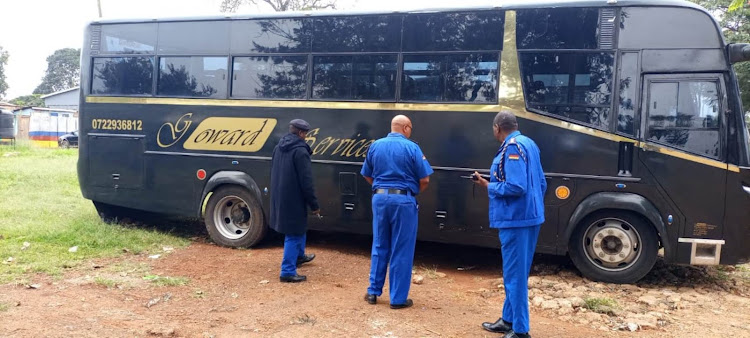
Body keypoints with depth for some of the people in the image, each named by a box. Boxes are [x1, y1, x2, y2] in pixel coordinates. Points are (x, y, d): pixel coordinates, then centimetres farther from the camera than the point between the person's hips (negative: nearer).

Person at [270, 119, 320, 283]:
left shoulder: (278, 148, 9)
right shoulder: (300, 151, -19)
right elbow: (306, 181, -20)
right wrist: (314, 204, -12)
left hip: (279, 198, 9)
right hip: (293, 200, -9)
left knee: (298, 228, 27)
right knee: (294, 234, 0)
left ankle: (299, 256, 45)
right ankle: (288, 272, 4)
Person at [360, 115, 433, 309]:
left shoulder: (375, 146, 7)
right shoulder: (411, 148, -7)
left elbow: (367, 175, 13)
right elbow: (424, 179, -7)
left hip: (380, 198, 4)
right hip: (403, 200, -4)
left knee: (379, 247, 16)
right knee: (401, 251, 3)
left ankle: (373, 291, 22)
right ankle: (398, 298, 10)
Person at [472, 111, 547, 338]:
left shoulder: (512, 148, -16)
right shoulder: (529, 144, 14)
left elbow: (515, 187, -25)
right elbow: (541, 184, 17)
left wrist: (488, 186, -11)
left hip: (515, 219, -10)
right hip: (529, 217, 10)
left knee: (515, 274, -2)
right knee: (516, 272, 18)